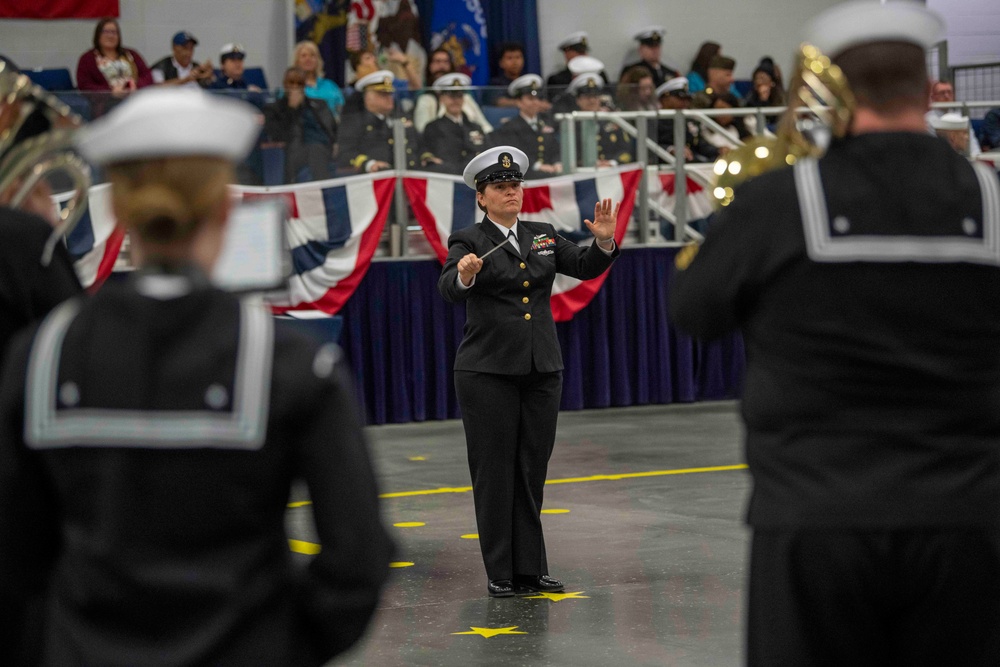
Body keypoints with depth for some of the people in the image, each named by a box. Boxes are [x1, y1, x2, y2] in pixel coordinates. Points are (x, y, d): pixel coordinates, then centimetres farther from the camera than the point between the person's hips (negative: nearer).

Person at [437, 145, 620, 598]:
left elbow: (585, 267, 5)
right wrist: (464, 276, -43)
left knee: (532, 472, 7)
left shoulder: (543, 235, 12)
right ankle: (500, 573, 5)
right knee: (494, 472, -1)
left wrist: (604, 241, -15)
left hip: (542, 370, 5)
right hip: (487, 373, -5)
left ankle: (530, 569, 12)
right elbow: (448, 290, -20)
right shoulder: (468, 241, -4)